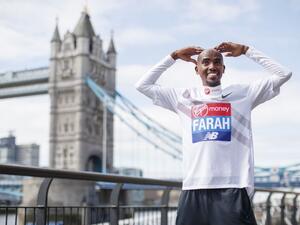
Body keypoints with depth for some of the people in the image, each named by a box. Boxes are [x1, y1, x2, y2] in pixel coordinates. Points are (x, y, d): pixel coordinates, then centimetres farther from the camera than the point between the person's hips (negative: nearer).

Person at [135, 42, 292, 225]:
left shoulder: (243, 93, 13)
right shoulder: (183, 97, 16)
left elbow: (283, 74, 12)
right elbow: (143, 85, 19)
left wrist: (246, 50, 15)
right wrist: (173, 57, 19)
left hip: (233, 188, -1)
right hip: (194, 189, 2)